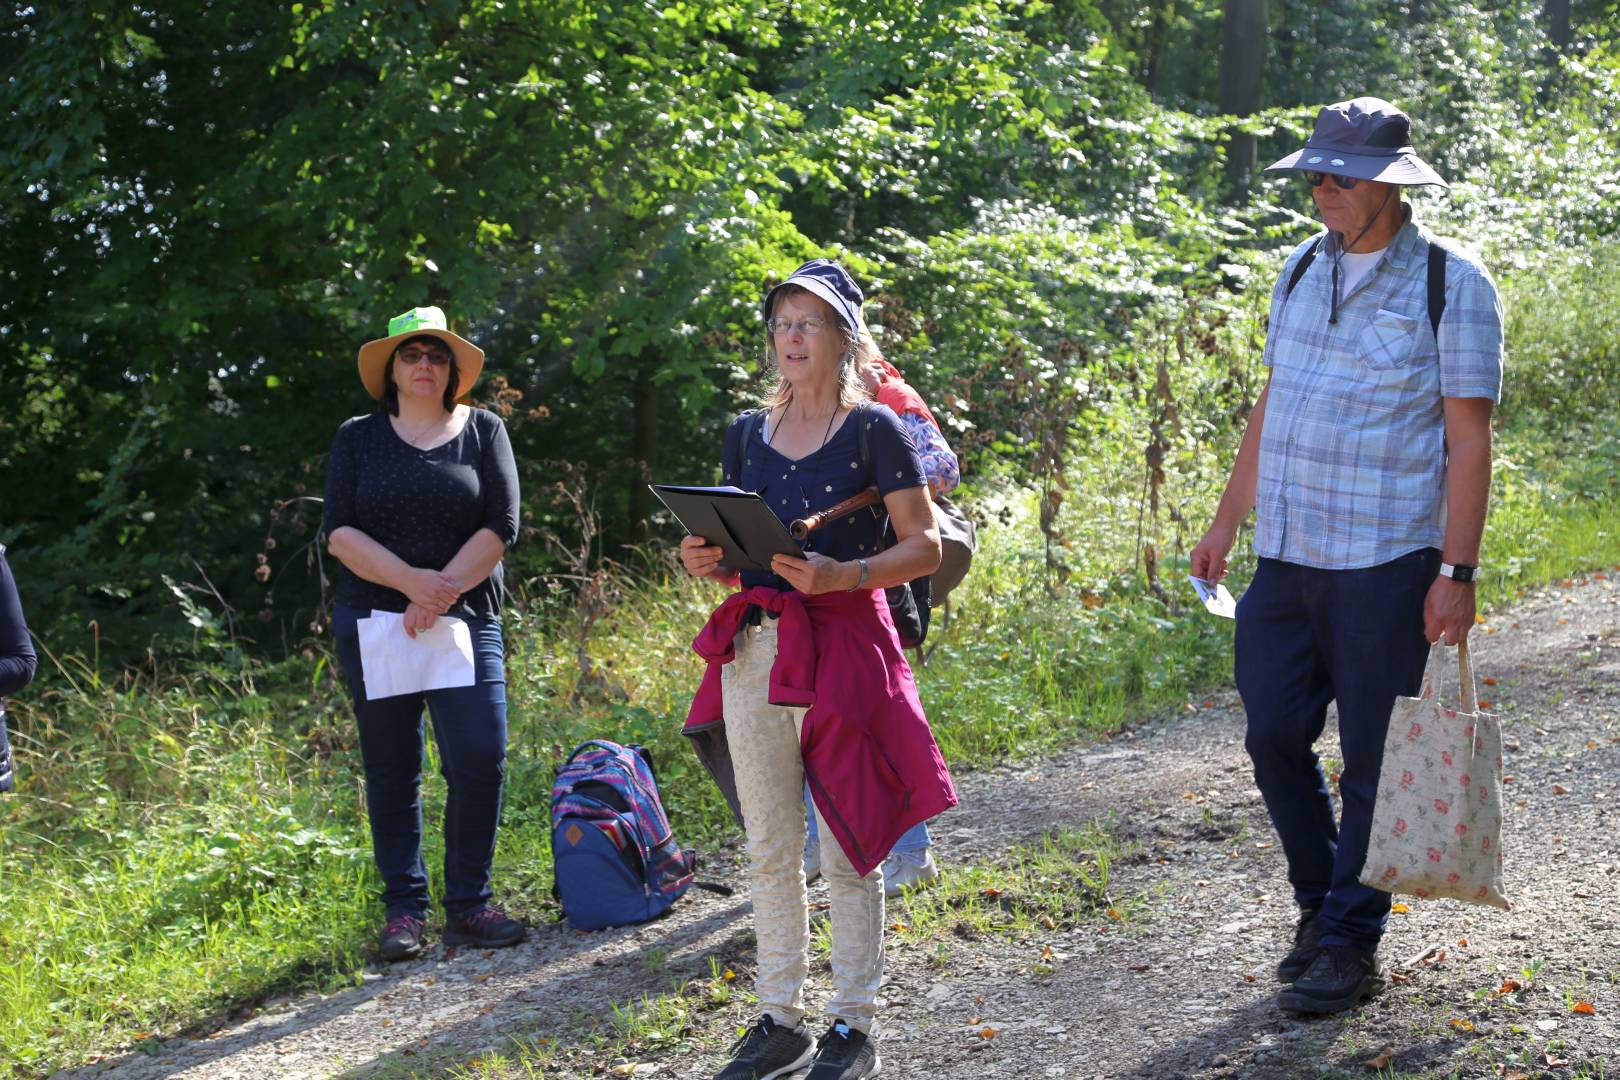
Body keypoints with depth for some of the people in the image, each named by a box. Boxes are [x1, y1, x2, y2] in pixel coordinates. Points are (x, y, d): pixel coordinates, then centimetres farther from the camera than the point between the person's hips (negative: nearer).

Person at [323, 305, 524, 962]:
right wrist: (413, 581, -17)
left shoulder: (483, 431, 9)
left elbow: (500, 526, -1)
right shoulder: (358, 438, 9)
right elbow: (340, 532, -2)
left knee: (479, 761, -10)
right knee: (391, 769, 4)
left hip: (464, 619, 0)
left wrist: (441, 595, -13)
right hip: (373, 623, 1)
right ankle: (403, 910, 11)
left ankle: (468, 906, 1)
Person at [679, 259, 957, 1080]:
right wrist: (706, 562, -1)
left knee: (846, 847, -1)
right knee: (768, 849, 9)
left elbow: (925, 547, -5)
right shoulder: (748, 434, 13)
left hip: (844, 647, -5)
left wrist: (842, 574, -20)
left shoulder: (873, 430, -3)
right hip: (755, 650, 5)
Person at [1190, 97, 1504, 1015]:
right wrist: (1228, 522, 18)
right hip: (1286, 559, 6)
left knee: (1372, 757, 1)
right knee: (1275, 737, 8)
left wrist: (1457, 573, -13)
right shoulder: (1303, 269, 12)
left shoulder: (1450, 283, -6)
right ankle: (1319, 905, 28)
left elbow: (1469, 439, -8)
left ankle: (1351, 945, 13)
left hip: (1385, 563, -6)